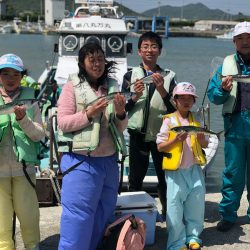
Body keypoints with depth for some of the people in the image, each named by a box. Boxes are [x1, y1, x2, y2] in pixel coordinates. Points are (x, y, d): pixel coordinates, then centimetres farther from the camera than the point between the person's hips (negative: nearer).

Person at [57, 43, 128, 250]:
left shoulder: (112, 87, 10)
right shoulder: (72, 87, -2)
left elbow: (121, 128, 13)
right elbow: (63, 123, -7)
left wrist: (120, 114, -8)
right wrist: (89, 114, -19)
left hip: (109, 160, 5)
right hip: (81, 161, -5)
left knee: (103, 213, 15)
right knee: (78, 214, -6)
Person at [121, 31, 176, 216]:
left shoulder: (168, 77, 3)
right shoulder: (131, 76, 3)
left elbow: (174, 108, -4)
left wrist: (162, 90, -18)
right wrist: (135, 96, -17)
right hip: (138, 134, 0)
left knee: (164, 176, 10)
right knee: (135, 177, 8)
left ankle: (168, 212, 26)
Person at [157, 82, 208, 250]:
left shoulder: (196, 121, 11)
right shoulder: (169, 121, -2)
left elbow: (205, 145, 14)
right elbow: (160, 147, -4)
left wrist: (201, 139, -8)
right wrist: (176, 140, -18)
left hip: (194, 168, 4)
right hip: (175, 170, -4)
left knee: (196, 203, 10)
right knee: (175, 206, -1)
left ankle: (193, 236, 26)